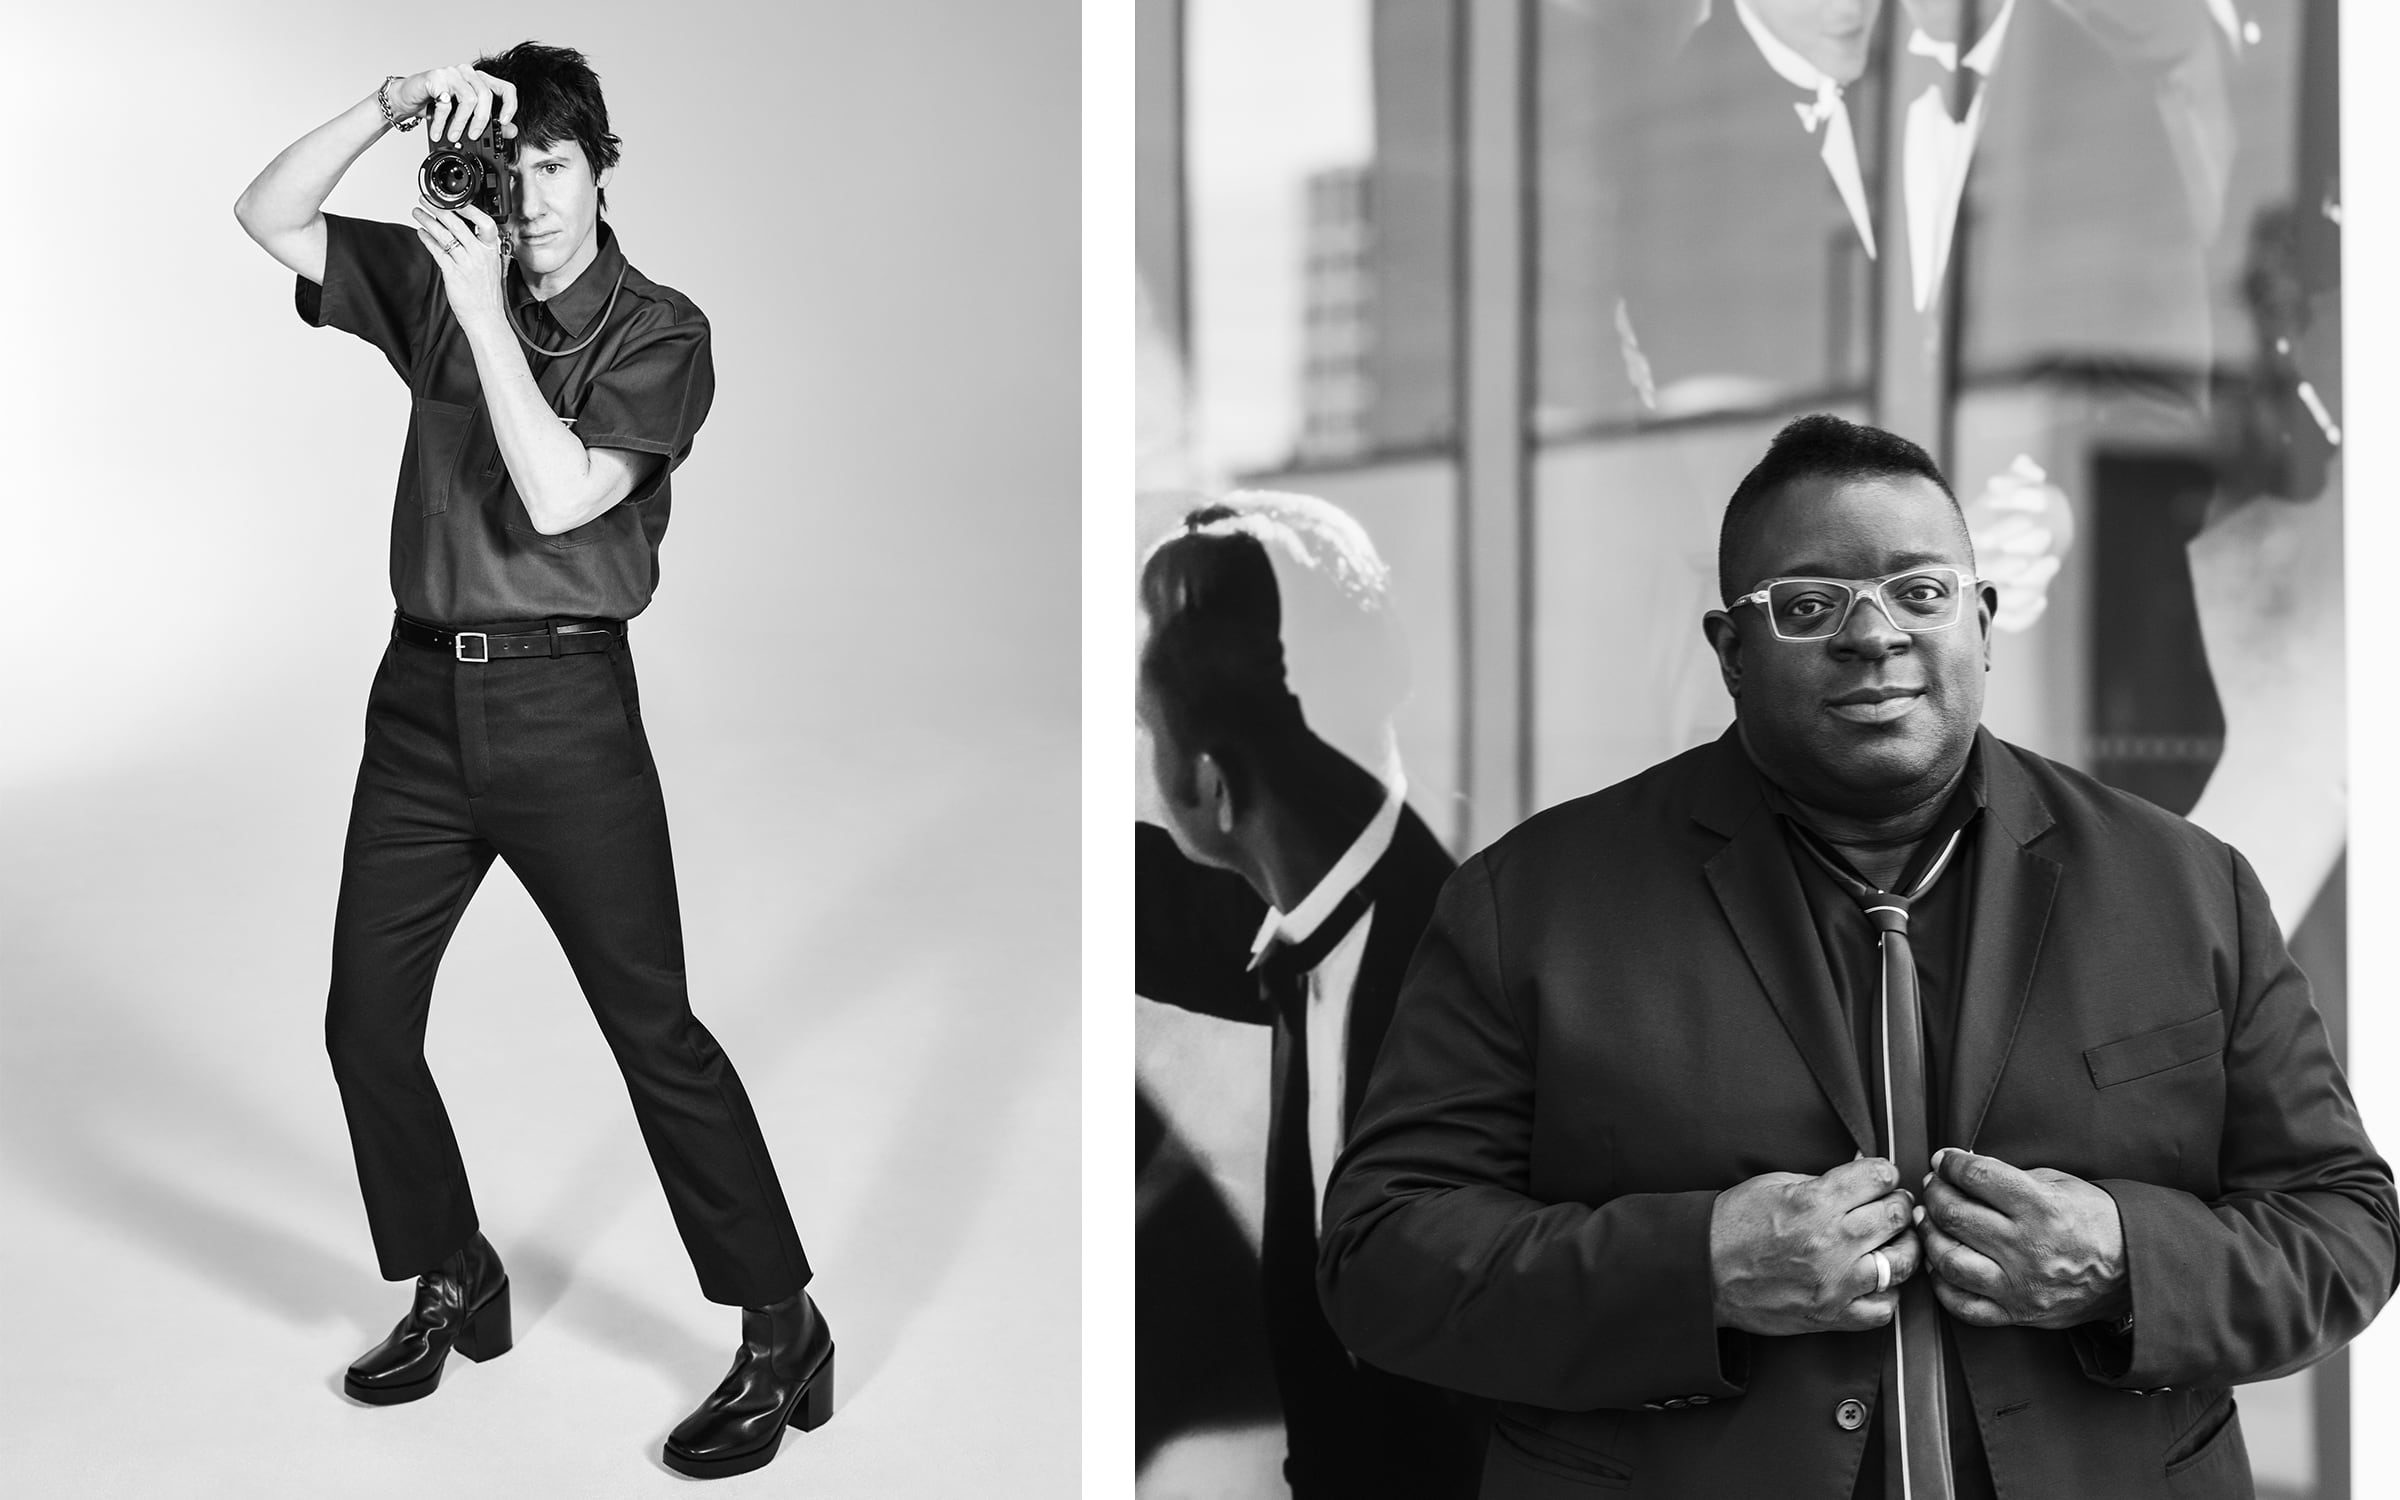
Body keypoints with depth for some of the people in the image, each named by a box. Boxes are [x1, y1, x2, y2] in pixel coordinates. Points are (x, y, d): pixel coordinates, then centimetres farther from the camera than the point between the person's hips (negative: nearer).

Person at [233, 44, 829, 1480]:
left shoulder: (658, 329, -5)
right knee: (365, 1020, 8)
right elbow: (270, 219, 1)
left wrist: (486, 315, -20)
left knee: (652, 1027, -5)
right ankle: (456, 1286, 27)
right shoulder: (436, 282, 8)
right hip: (423, 693, 5)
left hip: (565, 699, -5)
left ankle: (783, 1333, 3)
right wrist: (390, 107, -12)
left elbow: (556, 498, -17)